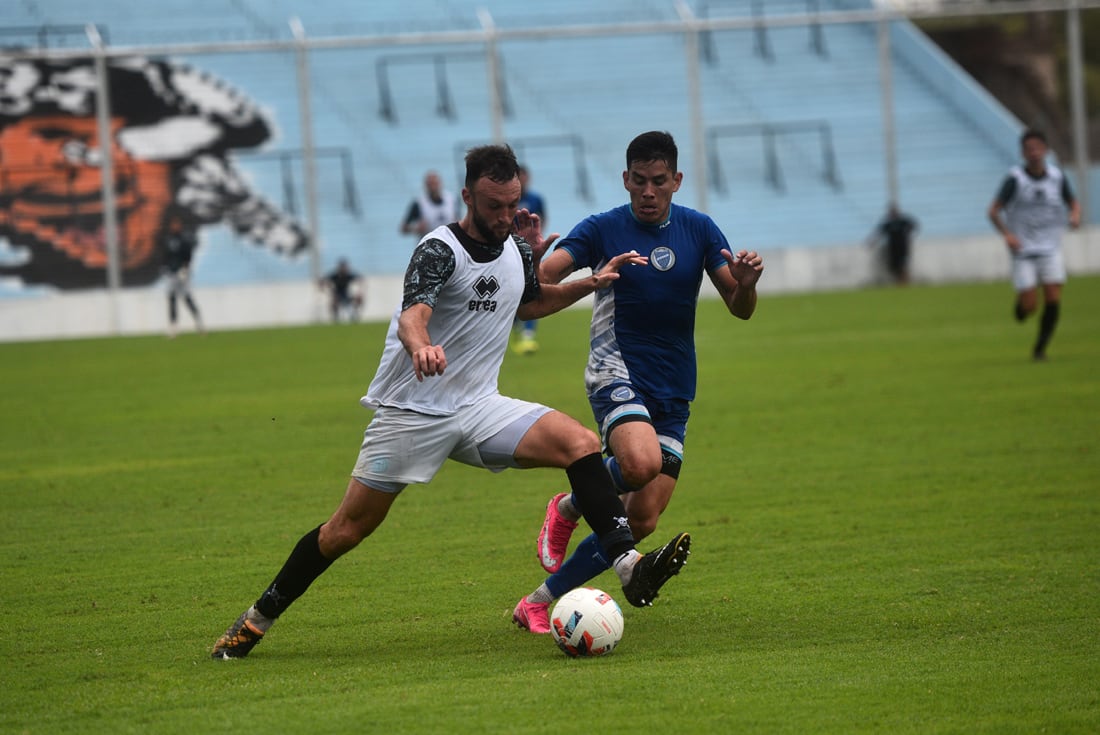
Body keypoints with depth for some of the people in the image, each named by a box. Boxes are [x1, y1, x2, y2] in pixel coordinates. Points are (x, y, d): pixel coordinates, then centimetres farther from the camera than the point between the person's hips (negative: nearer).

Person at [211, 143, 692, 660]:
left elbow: (530, 302, 31)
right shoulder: (440, 250, -16)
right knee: (349, 528, -1)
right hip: (411, 412, -5)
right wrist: (420, 346, -58)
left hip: (478, 409, 5)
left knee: (581, 443, -17)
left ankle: (630, 568, -23)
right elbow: (411, 317, -35)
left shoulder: (517, 249, 6)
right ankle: (257, 619, 15)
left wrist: (591, 283, 18)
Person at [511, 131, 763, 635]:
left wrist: (746, 284, -19)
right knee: (641, 462, -34)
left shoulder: (698, 230, 6)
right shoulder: (603, 229, -4)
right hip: (617, 373, -4)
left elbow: (739, 309, 4)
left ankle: (540, 603, 8)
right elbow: (539, 281, -15)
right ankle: (569, 508, -2)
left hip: (673, 393, 4)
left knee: (641, 521, -4)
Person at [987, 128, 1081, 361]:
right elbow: (994, 211, -9)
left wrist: (1075, 215, -10)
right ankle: (1020, 305, 30)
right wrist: (1007, 234, -25)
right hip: (1023, 250, -3)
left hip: (1050, 248, 3)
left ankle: (1040, 348, 6)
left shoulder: (1057, 176, 0)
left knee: (1053, 300, -11)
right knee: (1030, 305, -8)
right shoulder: (1015, 178, -10)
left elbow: (1073, 203, 14)